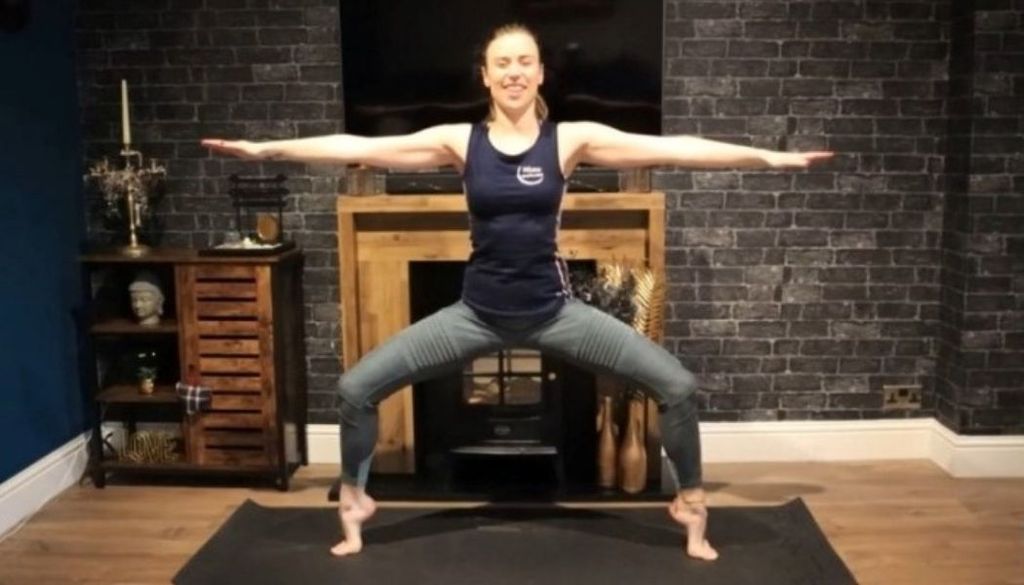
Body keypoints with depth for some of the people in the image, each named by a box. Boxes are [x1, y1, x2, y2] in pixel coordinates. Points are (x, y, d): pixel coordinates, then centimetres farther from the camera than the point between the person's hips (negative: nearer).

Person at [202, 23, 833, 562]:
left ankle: (692, 506, 16)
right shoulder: (460, 141, -1)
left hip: (554, 311, 0)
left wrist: (768, 157, -15)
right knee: (357, 387, -4)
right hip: (477, 313, 1)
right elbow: (360, 148, -4)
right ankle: (355, 502, 22)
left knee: (677, 385, -9)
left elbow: (670, 148, -10)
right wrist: (267, 148, -7)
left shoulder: (571, 138, -4)